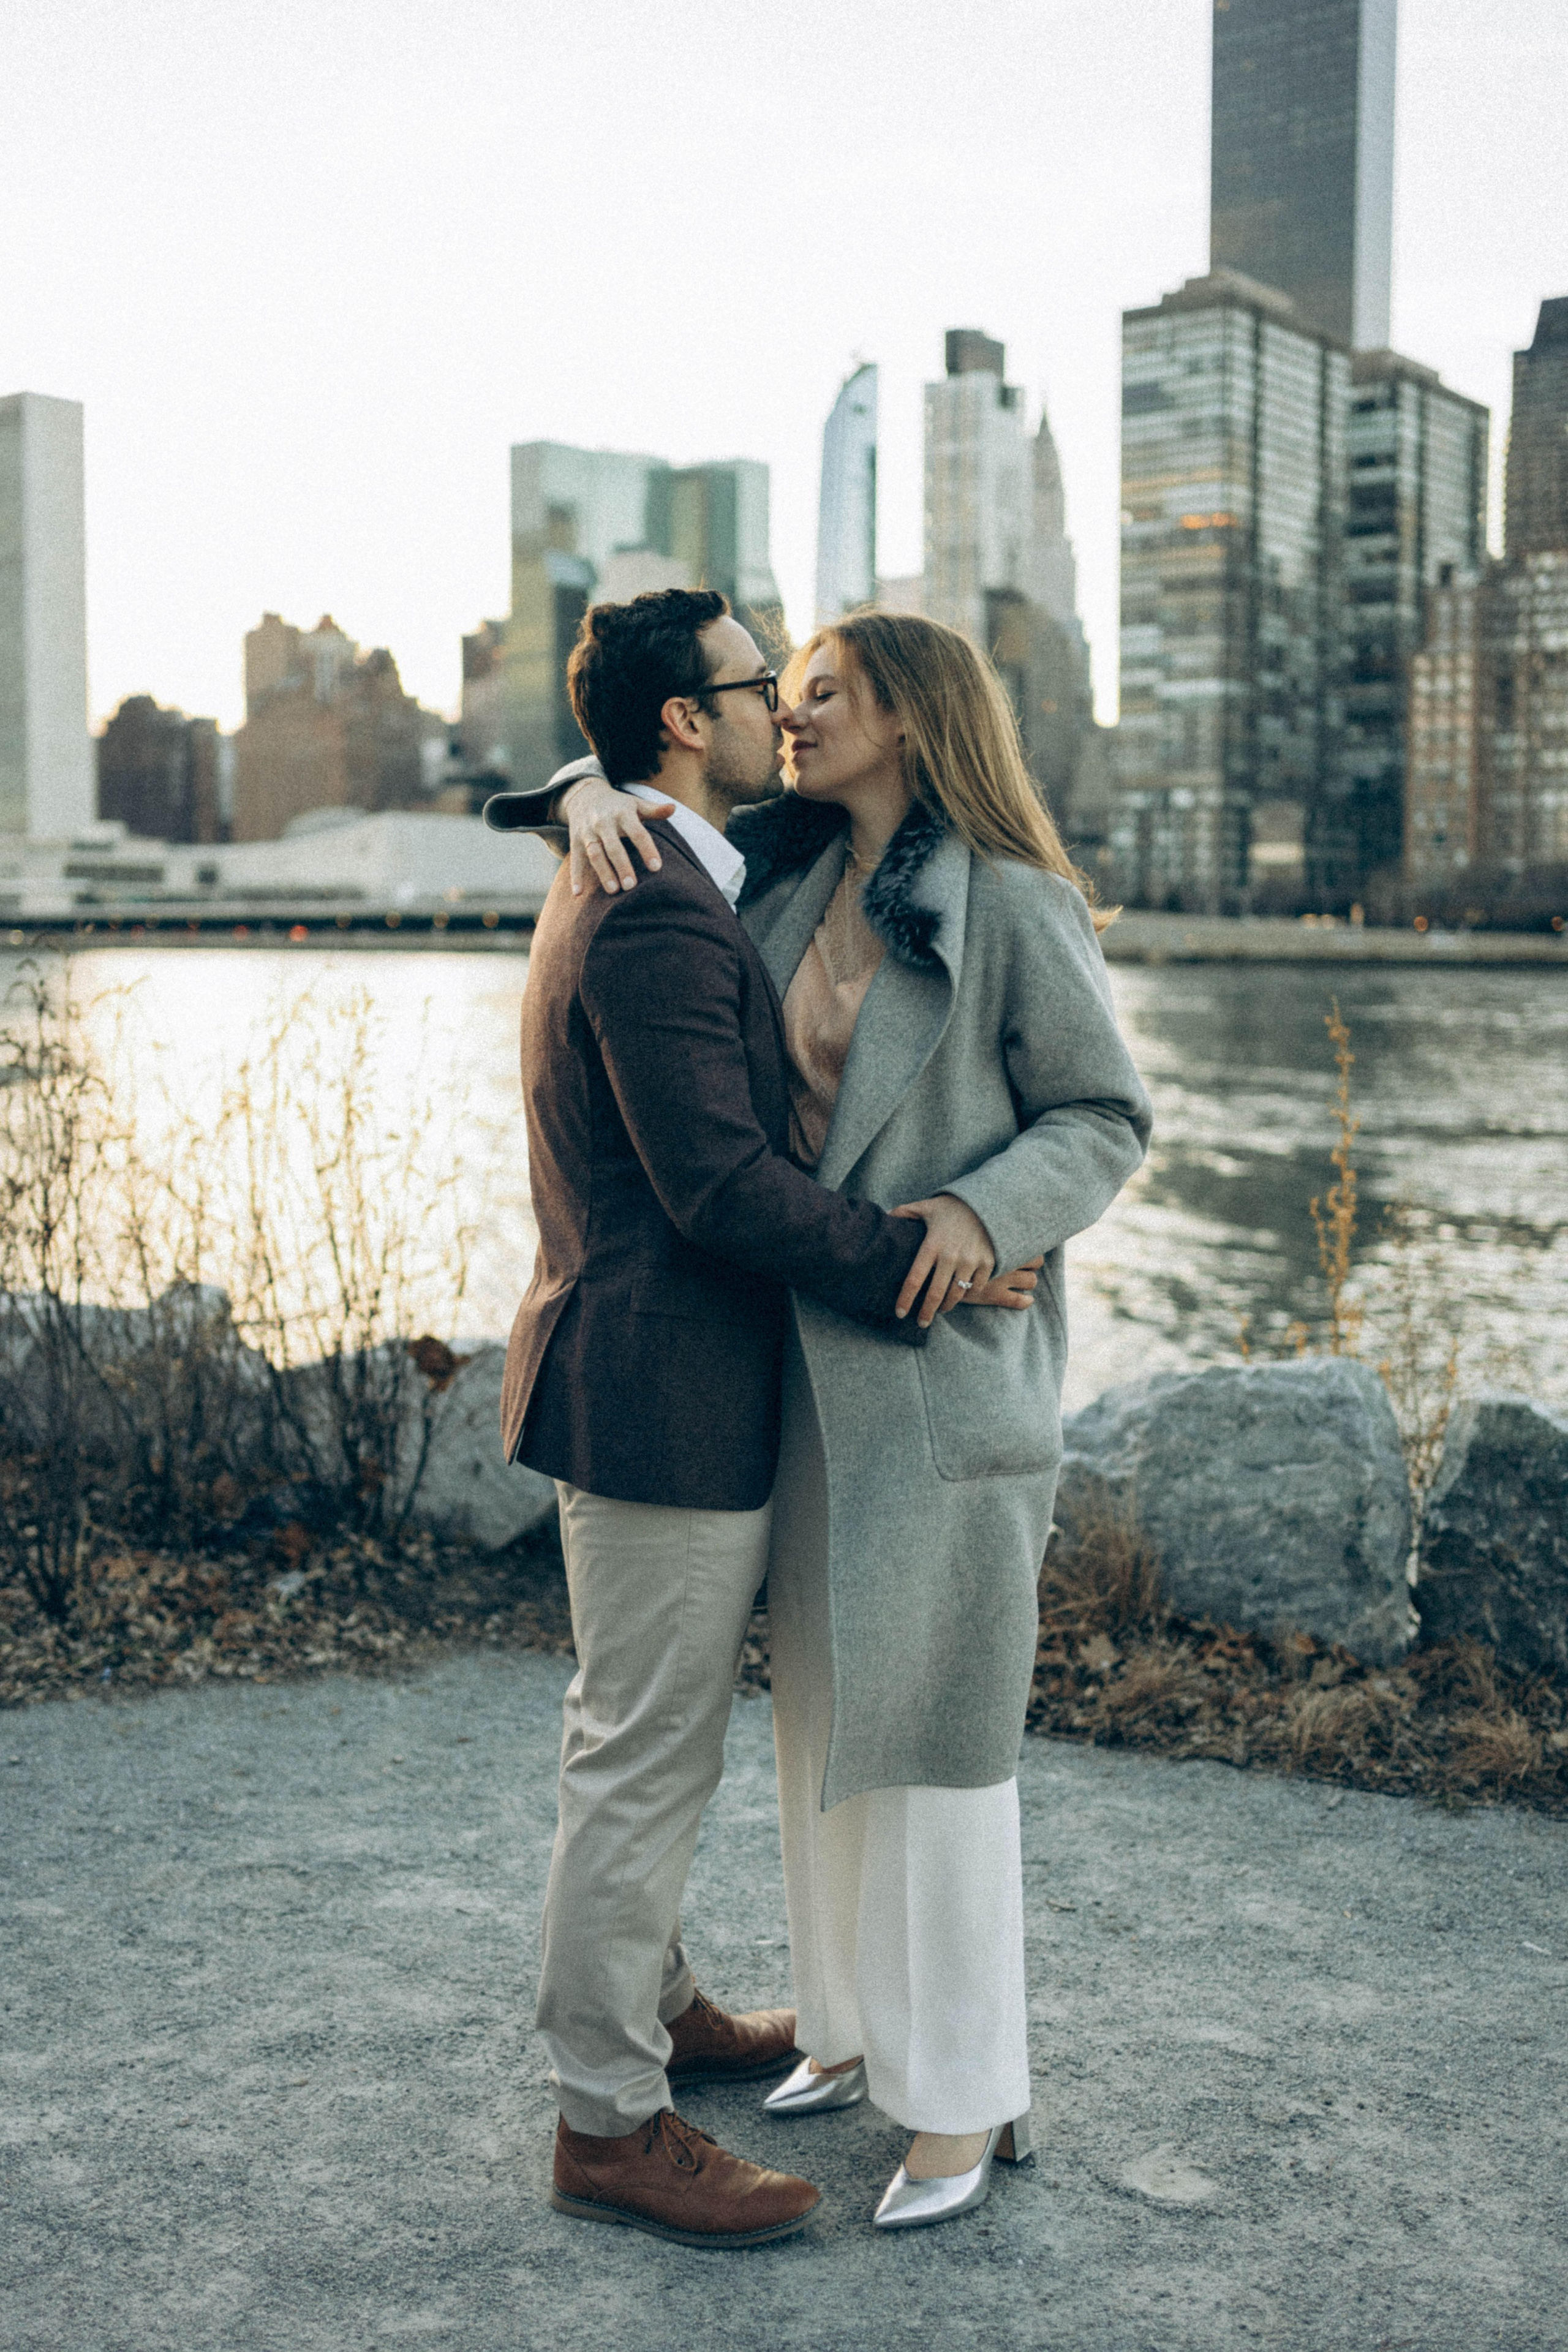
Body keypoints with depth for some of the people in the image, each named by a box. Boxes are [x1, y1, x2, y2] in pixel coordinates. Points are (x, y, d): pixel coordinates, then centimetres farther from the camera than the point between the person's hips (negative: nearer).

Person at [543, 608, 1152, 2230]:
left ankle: (964, 2095, 16)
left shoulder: (1011, 907, -12)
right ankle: (860, 2023, 34)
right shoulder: (789, 870, 7)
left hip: (943, 1363, -7)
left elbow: (1107, 1114, -6)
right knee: (822, 1702, 17)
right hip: (802, 1355, 7)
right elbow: (652, 763, 19)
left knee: (931, 1718, 0)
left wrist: (989, 1210, -23)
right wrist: (596, 801, -4)